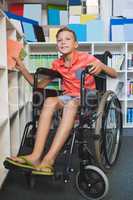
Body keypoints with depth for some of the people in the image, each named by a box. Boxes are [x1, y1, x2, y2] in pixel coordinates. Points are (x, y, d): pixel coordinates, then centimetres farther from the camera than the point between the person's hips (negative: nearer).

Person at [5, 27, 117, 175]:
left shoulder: (86, 58, -3)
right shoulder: (57, 64, 8)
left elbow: (114, 75, -3)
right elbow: (40, 85, 9)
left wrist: (101, 66, -25)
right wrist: (22, 68, 0)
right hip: (68, 97, 4)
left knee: (71, 104, -38)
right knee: (49, 101, -30)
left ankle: (49, 159, -43)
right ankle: (36, 156, -38)